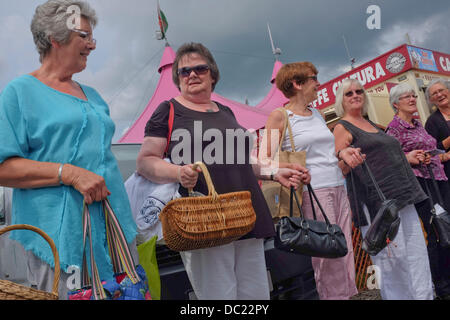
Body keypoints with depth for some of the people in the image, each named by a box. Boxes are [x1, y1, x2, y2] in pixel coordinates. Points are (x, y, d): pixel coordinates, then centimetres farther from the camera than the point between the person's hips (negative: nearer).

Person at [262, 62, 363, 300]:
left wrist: (342, 153, 8)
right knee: (328, 262, -4)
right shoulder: (279, 116, -4)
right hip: (313, 193, -7)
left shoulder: (316, 114, 18)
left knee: (345, 253, 9)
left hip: (338, 189, 7)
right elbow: (265, 159, -7)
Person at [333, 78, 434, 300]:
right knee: (392, 257, -5)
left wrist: (408, 157, 24)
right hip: (376, 202, -8)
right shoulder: (342, 128, -3)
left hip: (402, 197, 8)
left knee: (416, 253, 10)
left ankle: (424, 295, 22)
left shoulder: (371, 124, 20)